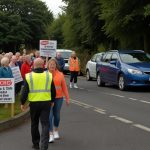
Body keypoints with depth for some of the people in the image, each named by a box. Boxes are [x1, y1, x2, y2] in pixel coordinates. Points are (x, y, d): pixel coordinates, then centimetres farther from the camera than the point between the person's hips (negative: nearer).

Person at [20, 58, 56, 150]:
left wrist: (22, 103, 7)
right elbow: (53, 91, 5)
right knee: (45, 124, 3)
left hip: (34, 103, 0)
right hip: (46, 103, 0)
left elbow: (25, 92, -5)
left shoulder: (29, 76, -6)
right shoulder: (49, 75, -2)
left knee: (34, 124, 17)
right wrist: (52, 101, 20)